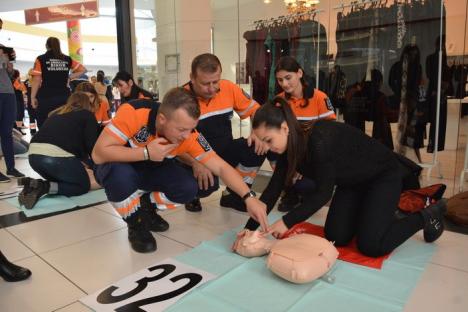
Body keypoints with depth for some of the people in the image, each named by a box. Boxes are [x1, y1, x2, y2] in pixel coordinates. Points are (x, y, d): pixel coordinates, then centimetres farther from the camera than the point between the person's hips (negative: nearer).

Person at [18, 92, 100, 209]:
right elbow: (92, 145, 6)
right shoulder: (87, 115, 14)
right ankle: (46, 187, -8)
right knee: (84, 184, 13)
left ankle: (34, 184, 3)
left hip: (34, 155, 7)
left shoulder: (56, 113, 31)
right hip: (57, 157, -7)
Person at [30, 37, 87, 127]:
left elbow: (37, 80, -4)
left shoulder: (41, 59, 0)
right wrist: (69, 77, 11)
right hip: (64, 96, 3)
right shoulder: (67, 59, 8)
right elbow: (83, 69, 14)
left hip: (46, 97, -3)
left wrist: (33, 97, 2)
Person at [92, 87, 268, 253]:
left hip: (153, 170, 3)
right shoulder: (133, 113, -35)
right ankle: (135, 223, -7)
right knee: (121, 176, -38)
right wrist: (146, 153, -37)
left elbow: (221, 168, -23)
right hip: (121, 167, -2)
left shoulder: (189, 136, -25)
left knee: (189, 187, -22)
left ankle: (146, 206, 8)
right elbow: (98, 154, -31)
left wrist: (249, 197, -34)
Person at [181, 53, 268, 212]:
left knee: (258, 147, -22)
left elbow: (254, 109, 4)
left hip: (225, 151, 5)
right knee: (207, 184, -35)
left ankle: (233, 195, 3)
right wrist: (195, 163, -36)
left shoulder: (228, 88, -9)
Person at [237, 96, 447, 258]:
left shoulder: (319, 139, -36)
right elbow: (273, 190, -11)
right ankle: (370, 211, 25)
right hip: (353, 182, 7)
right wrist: (249, 228, -16)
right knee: (336, 237, -1)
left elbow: (323, 192, -31)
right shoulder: (289, 146, -12)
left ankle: (427, 216, 9)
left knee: (370, 245, -13)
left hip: (384, 175, -7)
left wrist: (287, 222, -30)